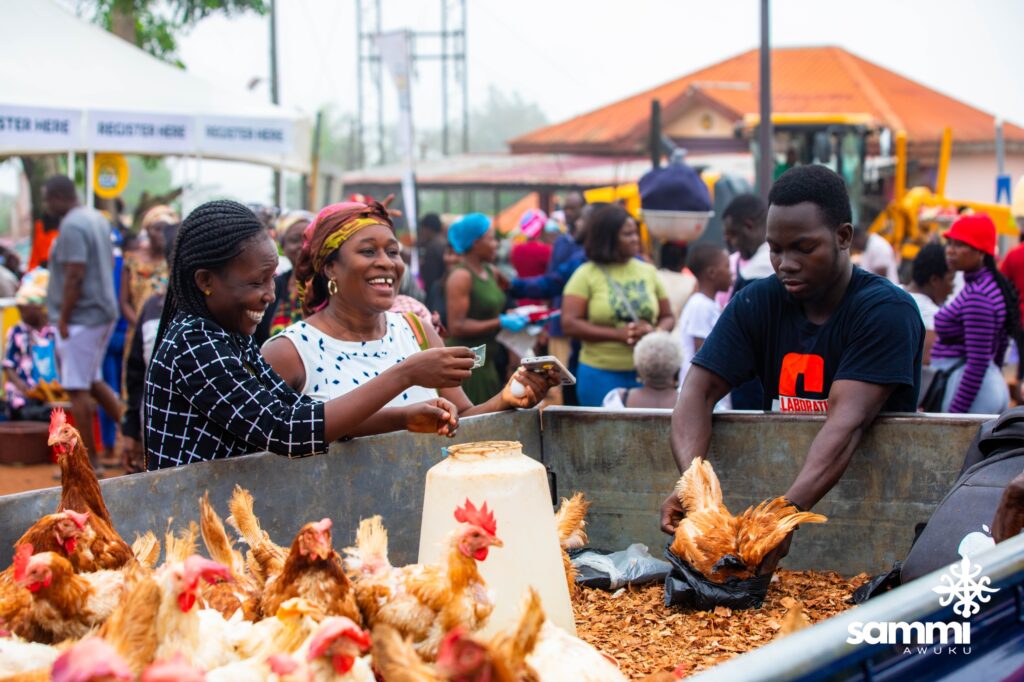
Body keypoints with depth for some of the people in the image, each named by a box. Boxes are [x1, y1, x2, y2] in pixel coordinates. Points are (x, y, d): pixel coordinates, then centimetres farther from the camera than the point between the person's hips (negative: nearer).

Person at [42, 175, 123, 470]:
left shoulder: (71, 227, -17)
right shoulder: (97, 219, 13)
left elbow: (74, 276, -22)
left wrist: (63, 319, -16)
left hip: (81, 317, -10)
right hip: (104, 311, 10)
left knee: (77, 389, -3)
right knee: (93, 380, 21)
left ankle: (89, 458, 2)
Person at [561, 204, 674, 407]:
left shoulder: (648, 271, 11)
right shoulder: (587, 274, -1)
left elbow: (668, 317, 16)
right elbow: (569, 324, -9)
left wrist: (655, 332, -9)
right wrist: (617, 334, -16)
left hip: (647, 373, 3)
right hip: (600, 373, -3)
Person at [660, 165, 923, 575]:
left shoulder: (886, 310, -12)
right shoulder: (757, 304, 4)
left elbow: (848, 421, -26)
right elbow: (699, 390, -7)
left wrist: (790, 511, -40)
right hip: (779, 486, 5)